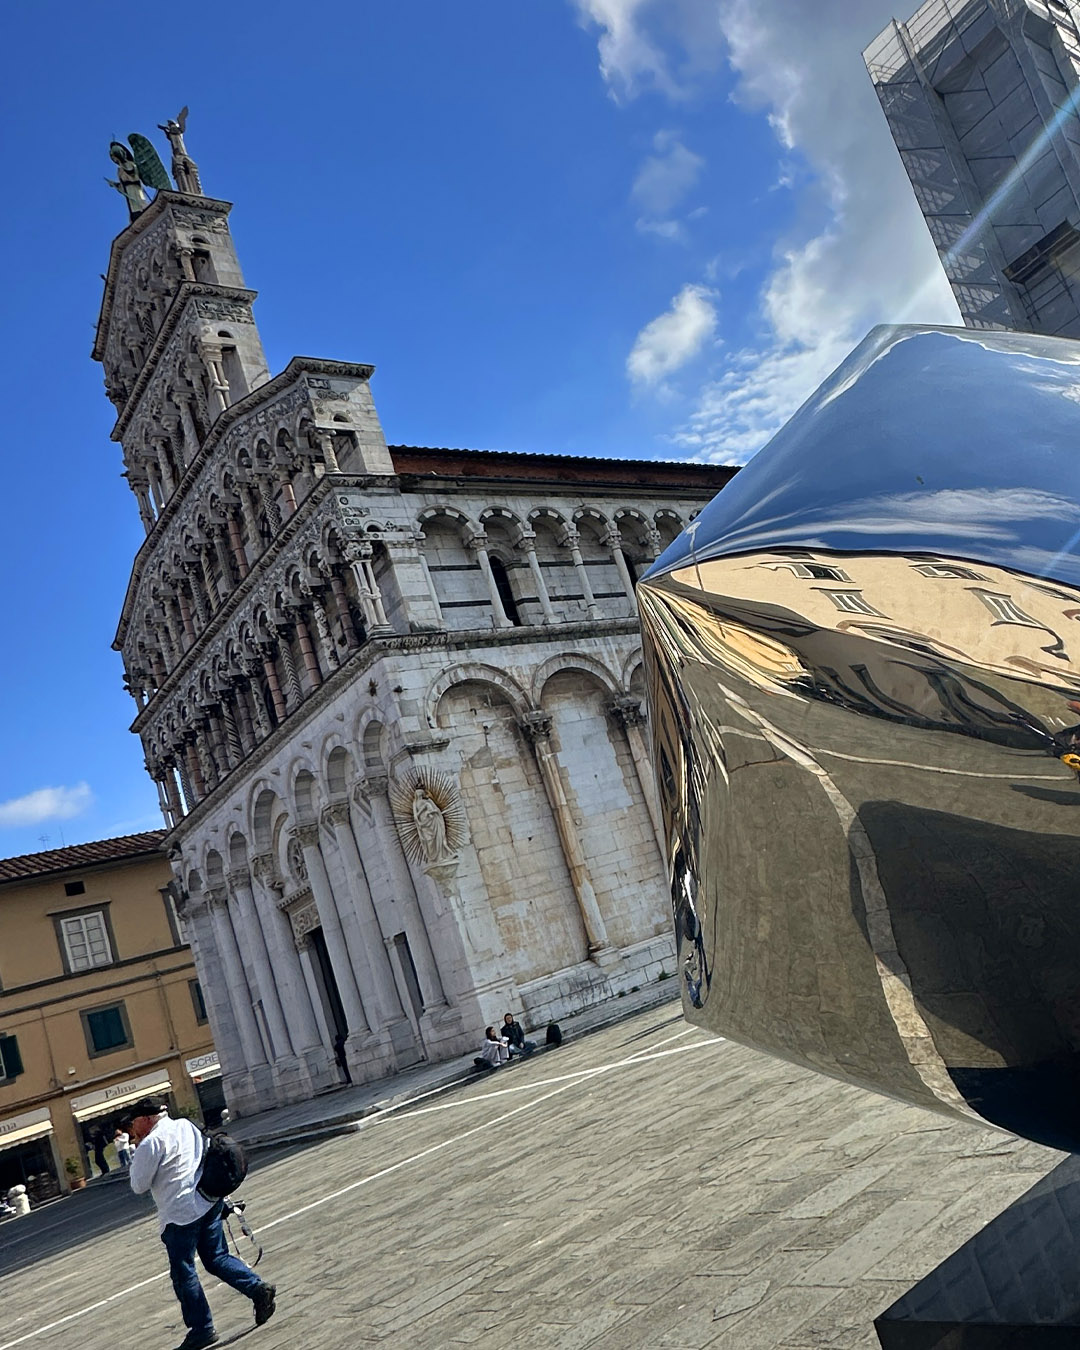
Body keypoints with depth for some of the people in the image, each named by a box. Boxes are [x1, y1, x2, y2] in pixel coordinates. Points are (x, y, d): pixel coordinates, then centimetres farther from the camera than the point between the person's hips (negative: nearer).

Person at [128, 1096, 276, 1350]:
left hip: (180, 1213, -8)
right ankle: (258, 1288, 1)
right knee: (217, 1257, 15)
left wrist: (136, 1152, 2)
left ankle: (201, 1329, 11)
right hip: (210, 1201, 8)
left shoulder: (151, 1143, -13)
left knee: (183, 1272, 5)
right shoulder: (187, 1126, 12)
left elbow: (139, 1185, -6)